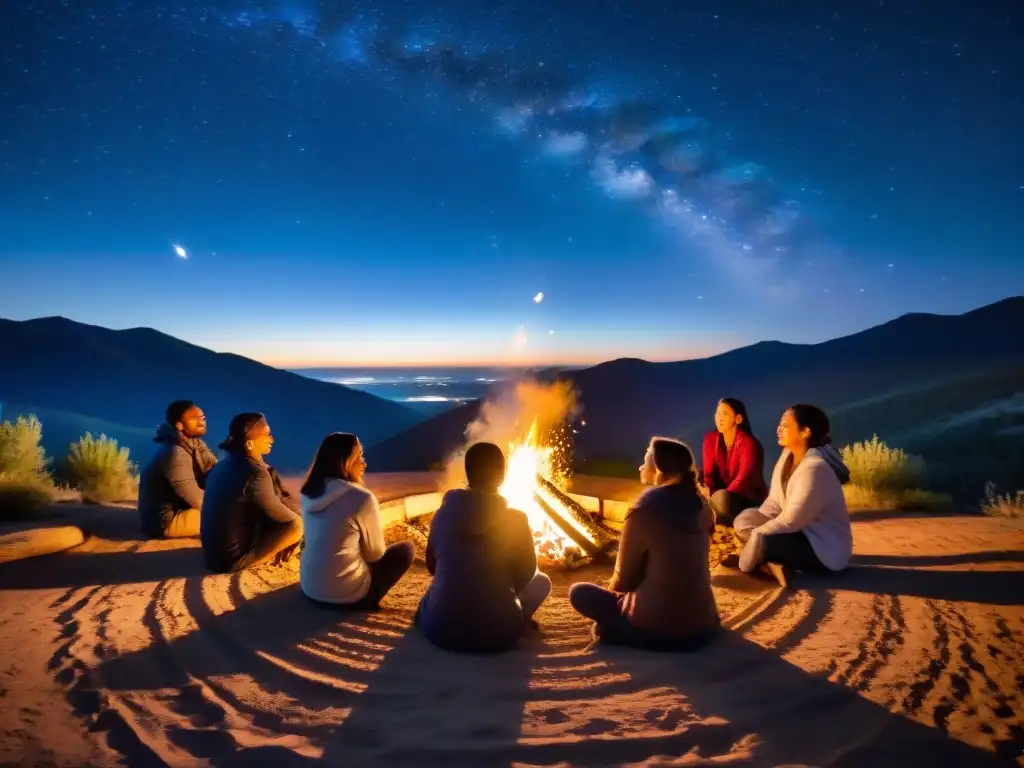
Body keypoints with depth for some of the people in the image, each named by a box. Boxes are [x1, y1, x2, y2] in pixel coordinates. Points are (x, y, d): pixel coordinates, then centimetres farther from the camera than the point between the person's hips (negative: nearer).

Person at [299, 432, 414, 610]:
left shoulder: (309, 493, 0)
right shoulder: (361, 498, -20)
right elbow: (375, 553, -5)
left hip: (309, 588, 7)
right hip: (346, 596, -7)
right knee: (406, 549, 8)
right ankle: (367, 599, 5)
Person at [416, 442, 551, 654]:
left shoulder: (443, 513, -3)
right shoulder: (515, 519, -13)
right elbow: (525, 575, 0)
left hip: (440, 629, 5)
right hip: (496, 633, -4)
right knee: (542, 581, 22)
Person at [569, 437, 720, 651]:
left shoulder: (643, 512, -16)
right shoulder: (701, 508, 1)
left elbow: (623, 580, -7)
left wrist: (611, 587, 16)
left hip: (656, 631, -6)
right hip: (705, 627, 6)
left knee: (579, 592, 10)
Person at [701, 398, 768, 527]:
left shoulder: (749, 443, -19)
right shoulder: (710, 439, -2)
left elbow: (742, 480, -26)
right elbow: (709, 472, -5)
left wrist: (714, 499, -36)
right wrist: (707, 490, -28)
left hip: (750, 499, -5)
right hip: (725, 494, 5)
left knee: (722, 498, -35)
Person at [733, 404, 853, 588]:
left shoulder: (815, 469, -26)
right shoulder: (788, 455, 1)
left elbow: (789, 522, -25)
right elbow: (774, 503, 4)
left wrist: (752, 535, -17)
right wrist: (750, 524, -10)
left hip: (827, 550, -10)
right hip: (803, 535, 10)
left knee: (758, 540, -31)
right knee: (744, 519, 1)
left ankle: (742, 564, -2)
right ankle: (775, 564, -15)